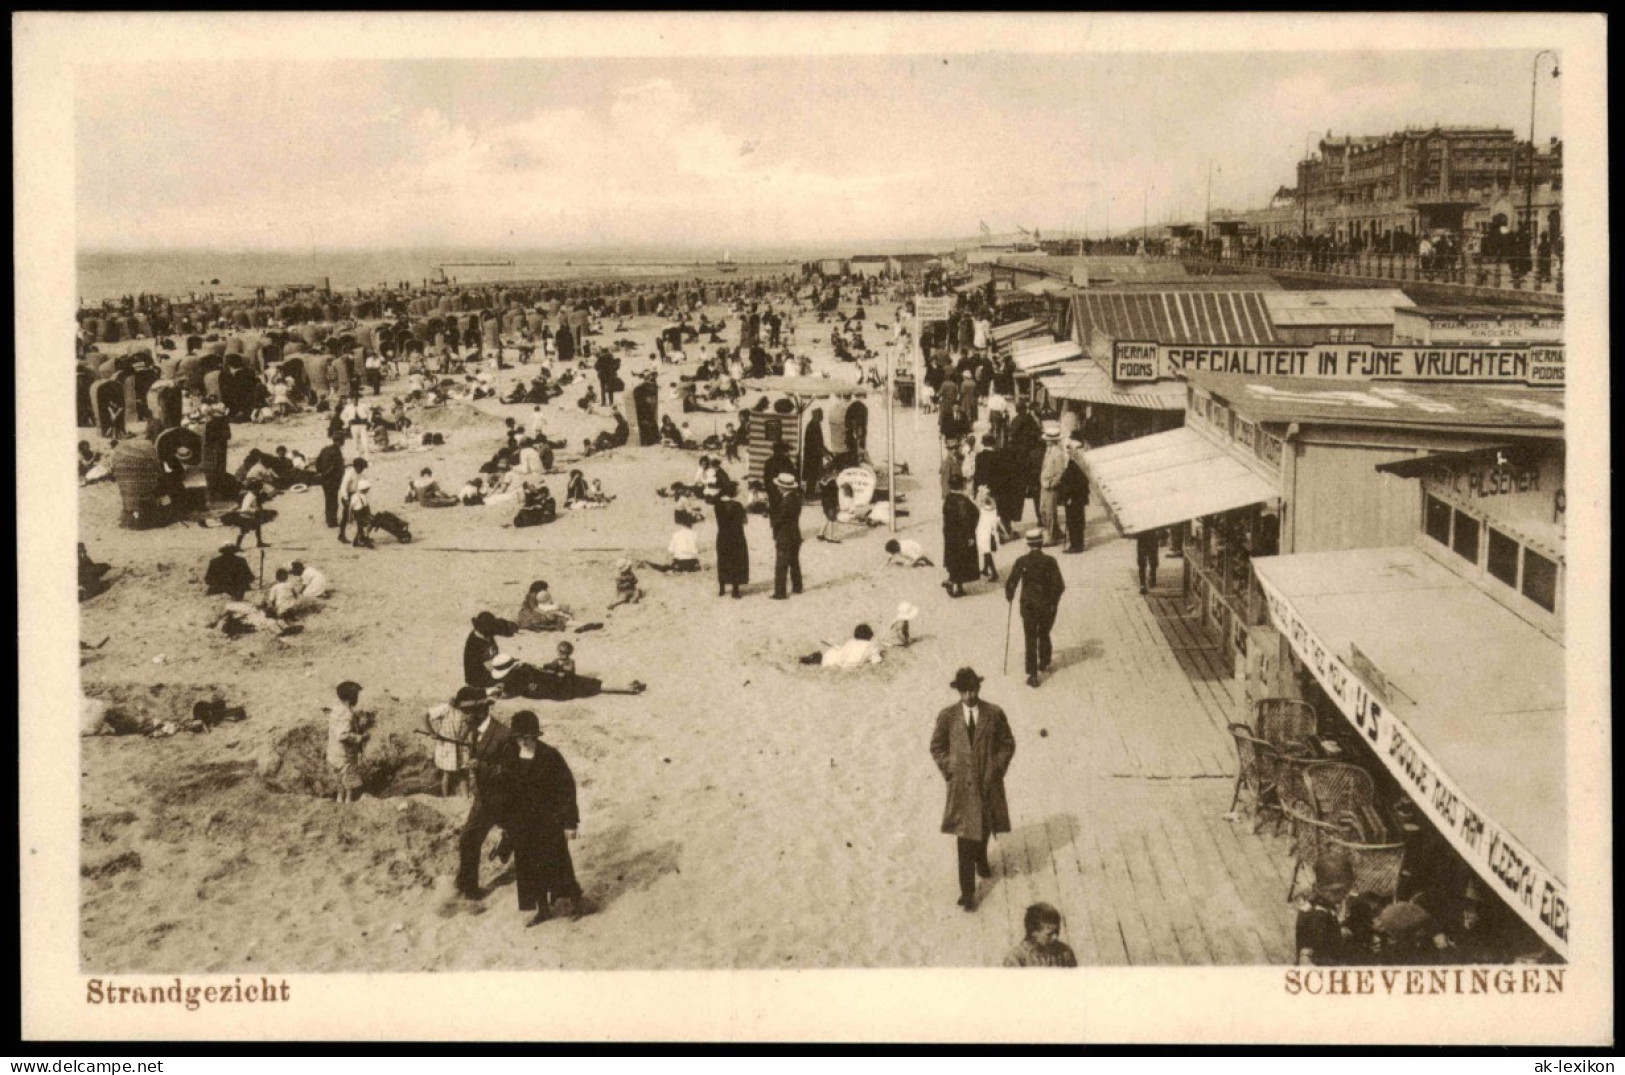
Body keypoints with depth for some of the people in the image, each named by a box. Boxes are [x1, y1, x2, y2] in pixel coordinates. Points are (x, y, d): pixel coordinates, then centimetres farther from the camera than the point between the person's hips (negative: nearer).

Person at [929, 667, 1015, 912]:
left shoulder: (994, 714, -6)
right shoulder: (947, 717, -6)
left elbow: (1007, 744, 3)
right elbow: (937, 747, 5)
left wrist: (997, 769, -6)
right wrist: (949, 769, -5)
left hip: (988, 783, 2)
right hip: (961, 784, -2)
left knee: (984, 827, 22)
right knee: (964, 836, -5)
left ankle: (981, 859, 53)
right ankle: (967, 892, -2)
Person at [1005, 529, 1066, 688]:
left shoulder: (1021, 562, -10)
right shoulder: (1050, 561, -11)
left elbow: (1011, 583, -11)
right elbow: (1059, 585, -13)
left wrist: (1010, 596, 10)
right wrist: (1054, 600, 4)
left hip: (1028, 606, -1)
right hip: (1048, 606, 1)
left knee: (1030, 639, 4)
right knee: (1044, 635, 24)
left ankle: (1033, 675, -2)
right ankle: (1044, 663, 41)